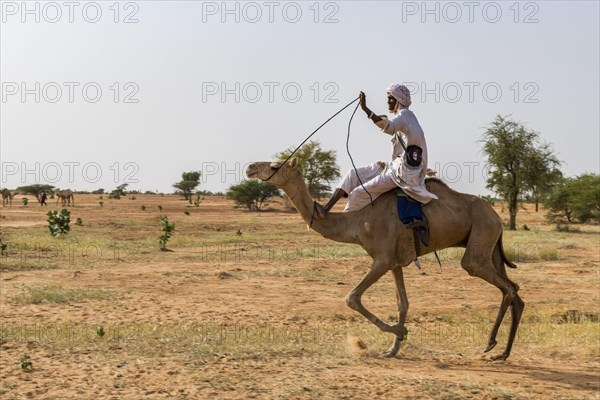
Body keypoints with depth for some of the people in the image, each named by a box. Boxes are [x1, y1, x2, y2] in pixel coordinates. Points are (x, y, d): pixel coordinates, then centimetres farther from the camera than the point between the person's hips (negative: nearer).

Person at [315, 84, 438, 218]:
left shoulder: (405, 114, -12)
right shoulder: (401, 116, 18)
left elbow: (389, 127, -35)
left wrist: (365, 108, -39)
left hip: (403, 171, -10)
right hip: (396, 166, 10)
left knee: (360, 192, -15)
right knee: (353, 174, 0)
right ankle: (326, 209, -7)